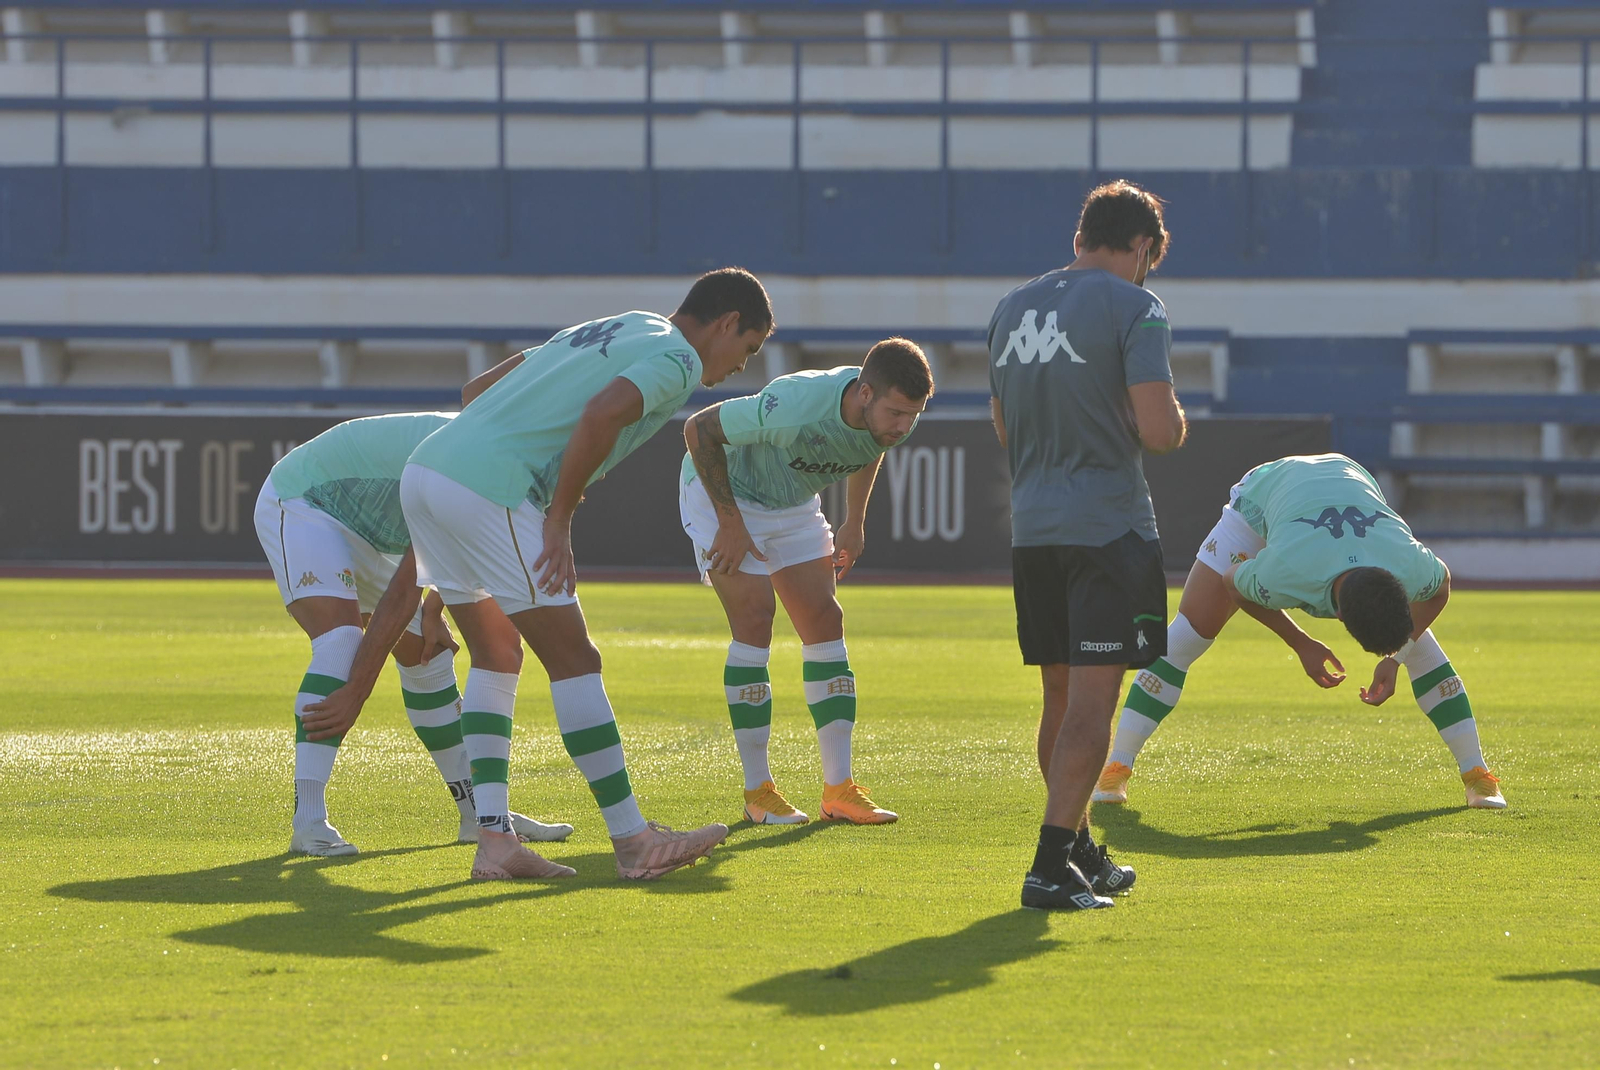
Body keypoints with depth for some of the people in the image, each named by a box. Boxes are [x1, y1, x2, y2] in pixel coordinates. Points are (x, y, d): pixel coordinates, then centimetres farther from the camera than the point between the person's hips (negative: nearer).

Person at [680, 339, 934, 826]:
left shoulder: (887, 417, -18)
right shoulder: (796, 407, -40)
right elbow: (699, 429, -30)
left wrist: (854, 523, 9)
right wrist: (730, 524, -26)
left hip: (793, 503, 7)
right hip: (724, 493, -7)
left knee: (825, 622, -2)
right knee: (754, 621, -16)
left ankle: (839, 790, 1)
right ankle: (758, 792, -9)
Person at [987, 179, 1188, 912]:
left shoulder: (1011, 308, 12)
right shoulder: (1132, 308, -8)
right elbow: (1158, 432, -15)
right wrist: (1177, 421, 6)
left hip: (1032, 526, 7)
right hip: (1108, 522, -7)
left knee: (1062, 697, 16)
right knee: (1091, 700, -6)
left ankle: (1078, 851, 27)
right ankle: (1051, 868, -12)